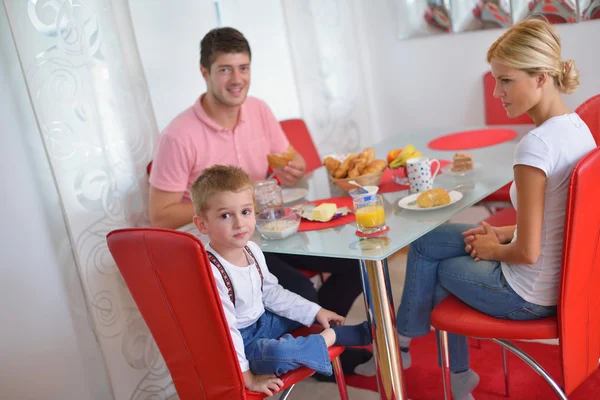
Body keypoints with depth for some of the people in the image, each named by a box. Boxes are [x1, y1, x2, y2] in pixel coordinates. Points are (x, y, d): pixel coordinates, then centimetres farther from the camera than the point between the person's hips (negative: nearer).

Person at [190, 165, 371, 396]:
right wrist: (247, 378, -24)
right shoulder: (210, 273, -32)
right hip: (239, 341, -9)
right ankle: (329, 338, -8)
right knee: (280, 353, -32)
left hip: (260, 321, 9)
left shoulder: (252, 250, -4)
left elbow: (271, 293, 11)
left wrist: (315, 311, 11)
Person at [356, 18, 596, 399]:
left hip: (531, 295, -8)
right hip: (563, 277, 8)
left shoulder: (535, 146, -29)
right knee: (426, 241, 17)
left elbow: (527, 252, -26)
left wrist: (493, 250, -7)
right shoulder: (579, 127, -1)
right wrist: (505, 233, 6)